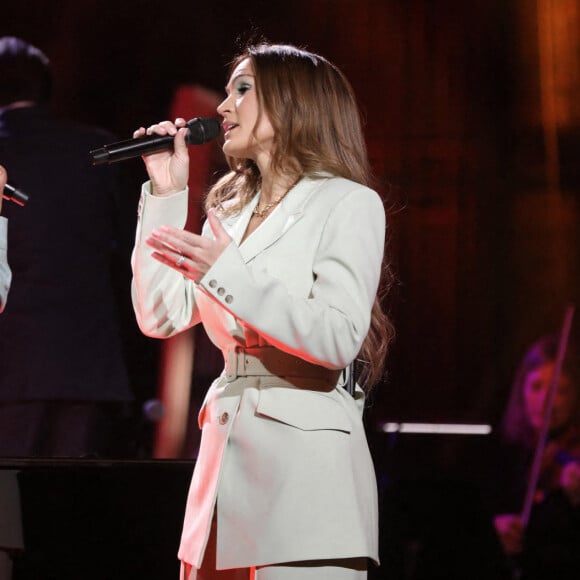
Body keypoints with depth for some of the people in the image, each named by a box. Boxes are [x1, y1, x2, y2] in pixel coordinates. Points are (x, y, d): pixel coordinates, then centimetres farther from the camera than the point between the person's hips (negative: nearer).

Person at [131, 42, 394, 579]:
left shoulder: (348, 203, -2)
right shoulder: (230, 212, 18)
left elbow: (339, 339, -14)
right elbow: (161, 316, 10)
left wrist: (229, 274, -20)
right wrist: (165, 196, 9)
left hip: (305, 464, -6)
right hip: (224, 459, 6)